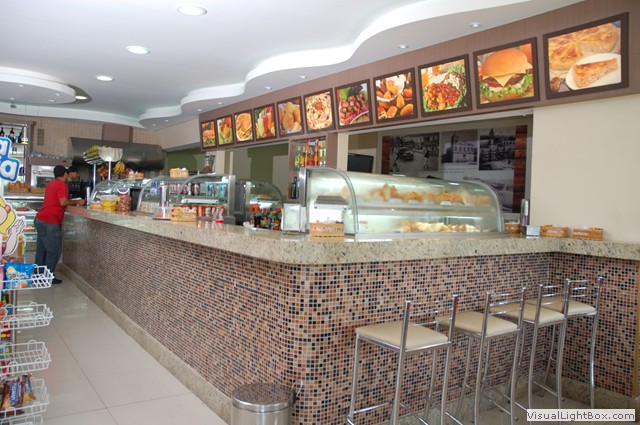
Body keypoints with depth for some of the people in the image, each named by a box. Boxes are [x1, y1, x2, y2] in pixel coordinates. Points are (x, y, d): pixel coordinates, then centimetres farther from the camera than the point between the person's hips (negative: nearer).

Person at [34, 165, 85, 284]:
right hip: (50, 223, -9)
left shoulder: (51, 184, 16)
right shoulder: (62, 185, -10)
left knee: (42, 250, 16)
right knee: (54, 252, 0)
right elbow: (63, 202, -20)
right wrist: (77, 202, -7)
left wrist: (73, 201, 23)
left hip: (40, 220, 9)